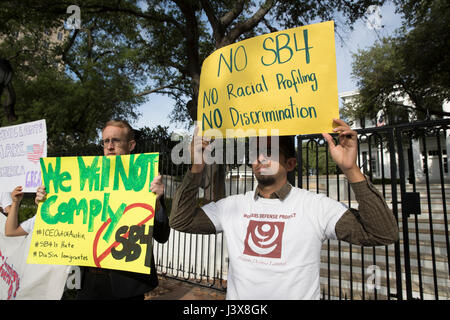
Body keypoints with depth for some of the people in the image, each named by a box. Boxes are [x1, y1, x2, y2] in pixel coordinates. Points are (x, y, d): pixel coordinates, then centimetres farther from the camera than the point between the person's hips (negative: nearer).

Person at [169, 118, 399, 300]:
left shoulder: (316, 205, -6)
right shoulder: (232, 206, 2)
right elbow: (180, 221, 0)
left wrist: (350, 169, -21)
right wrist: (196, 169, -10)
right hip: (237, 295, 2)